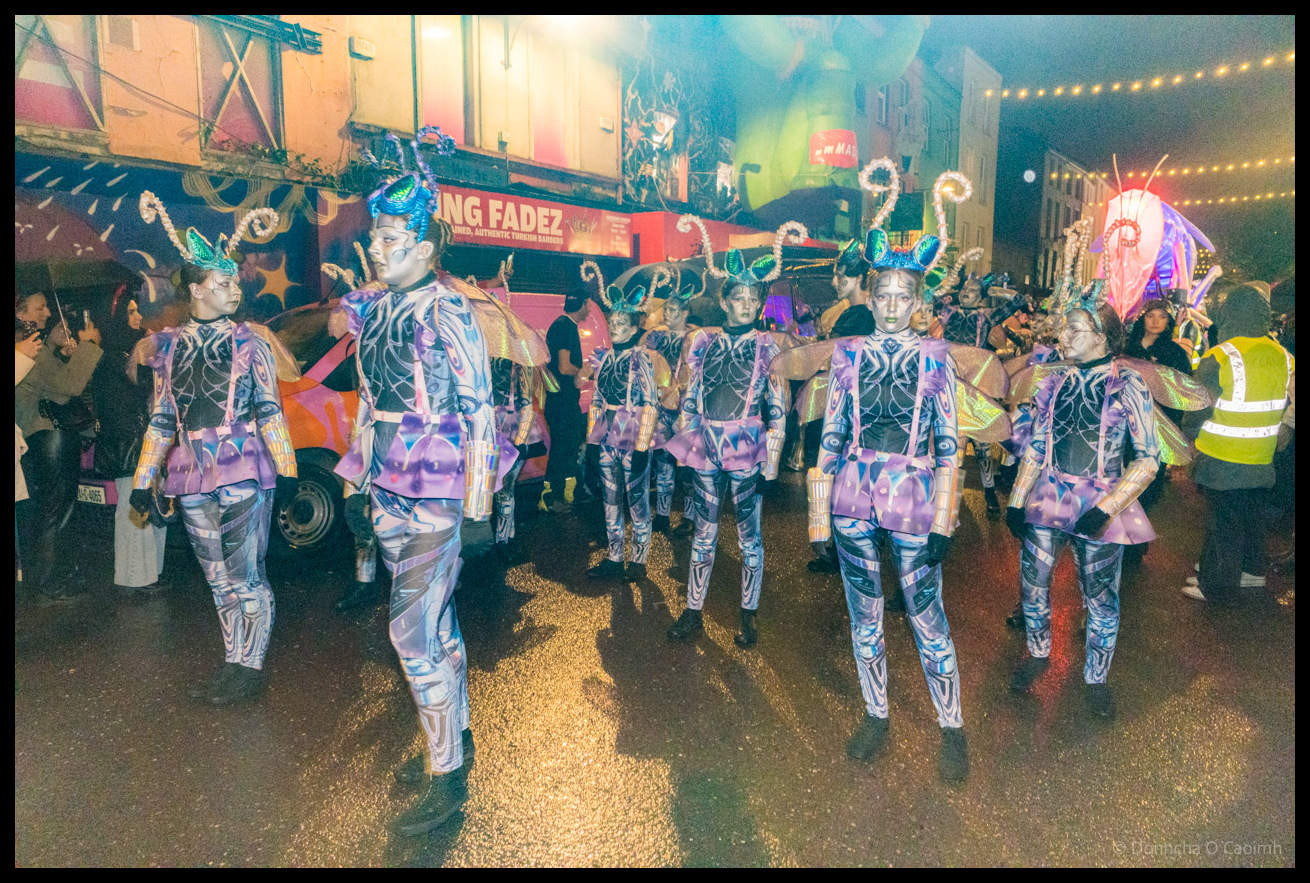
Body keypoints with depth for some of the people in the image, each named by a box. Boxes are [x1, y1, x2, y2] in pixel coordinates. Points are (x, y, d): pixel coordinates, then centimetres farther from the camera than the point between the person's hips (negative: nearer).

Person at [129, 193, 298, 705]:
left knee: (246, 578, -2)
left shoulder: (250, 340, 1)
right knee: (220, 581, 12)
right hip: (193, 477, 4)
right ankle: (232, 667, 24)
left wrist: (286, 468, -7)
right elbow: (162, 419, 14)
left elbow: (269, 410, -1)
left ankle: (250, 670, 10)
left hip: (244, 473, -4)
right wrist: (143, 481, 13)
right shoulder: (169, 345, 11)